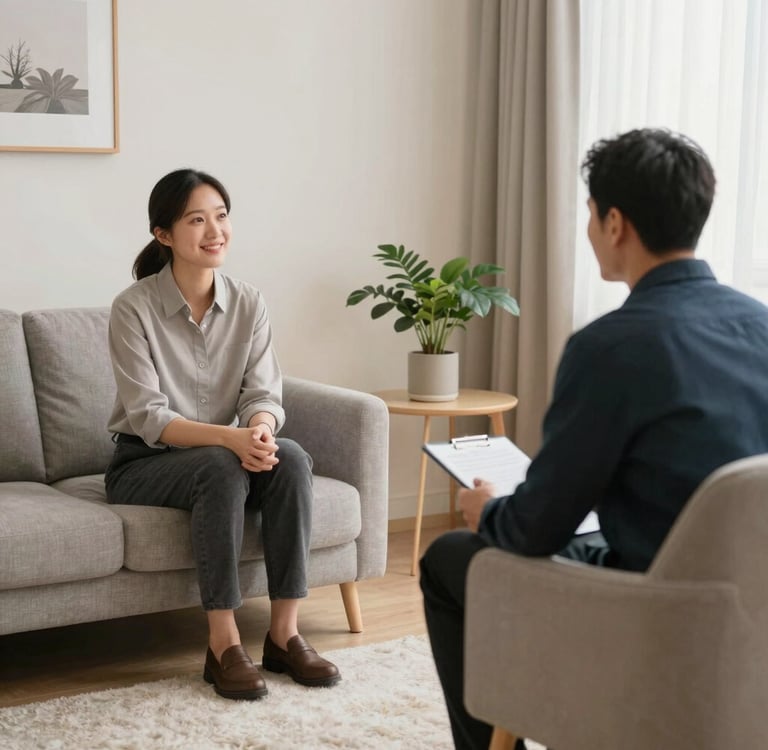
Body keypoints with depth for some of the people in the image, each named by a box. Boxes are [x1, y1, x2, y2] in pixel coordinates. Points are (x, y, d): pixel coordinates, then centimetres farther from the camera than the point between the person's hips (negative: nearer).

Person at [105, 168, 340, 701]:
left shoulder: (248, 304, 0)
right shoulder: (134, 307, -13)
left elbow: (265, 396, -5)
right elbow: (148, 418, -19)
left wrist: (260, 429, -30)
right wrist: (230, 438, -34)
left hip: (227, 457, 4)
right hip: (144, 466, -4)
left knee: (291, 458, -27)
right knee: (221, 467, -35)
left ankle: (285, 632, -22)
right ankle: (224, 645, -30)